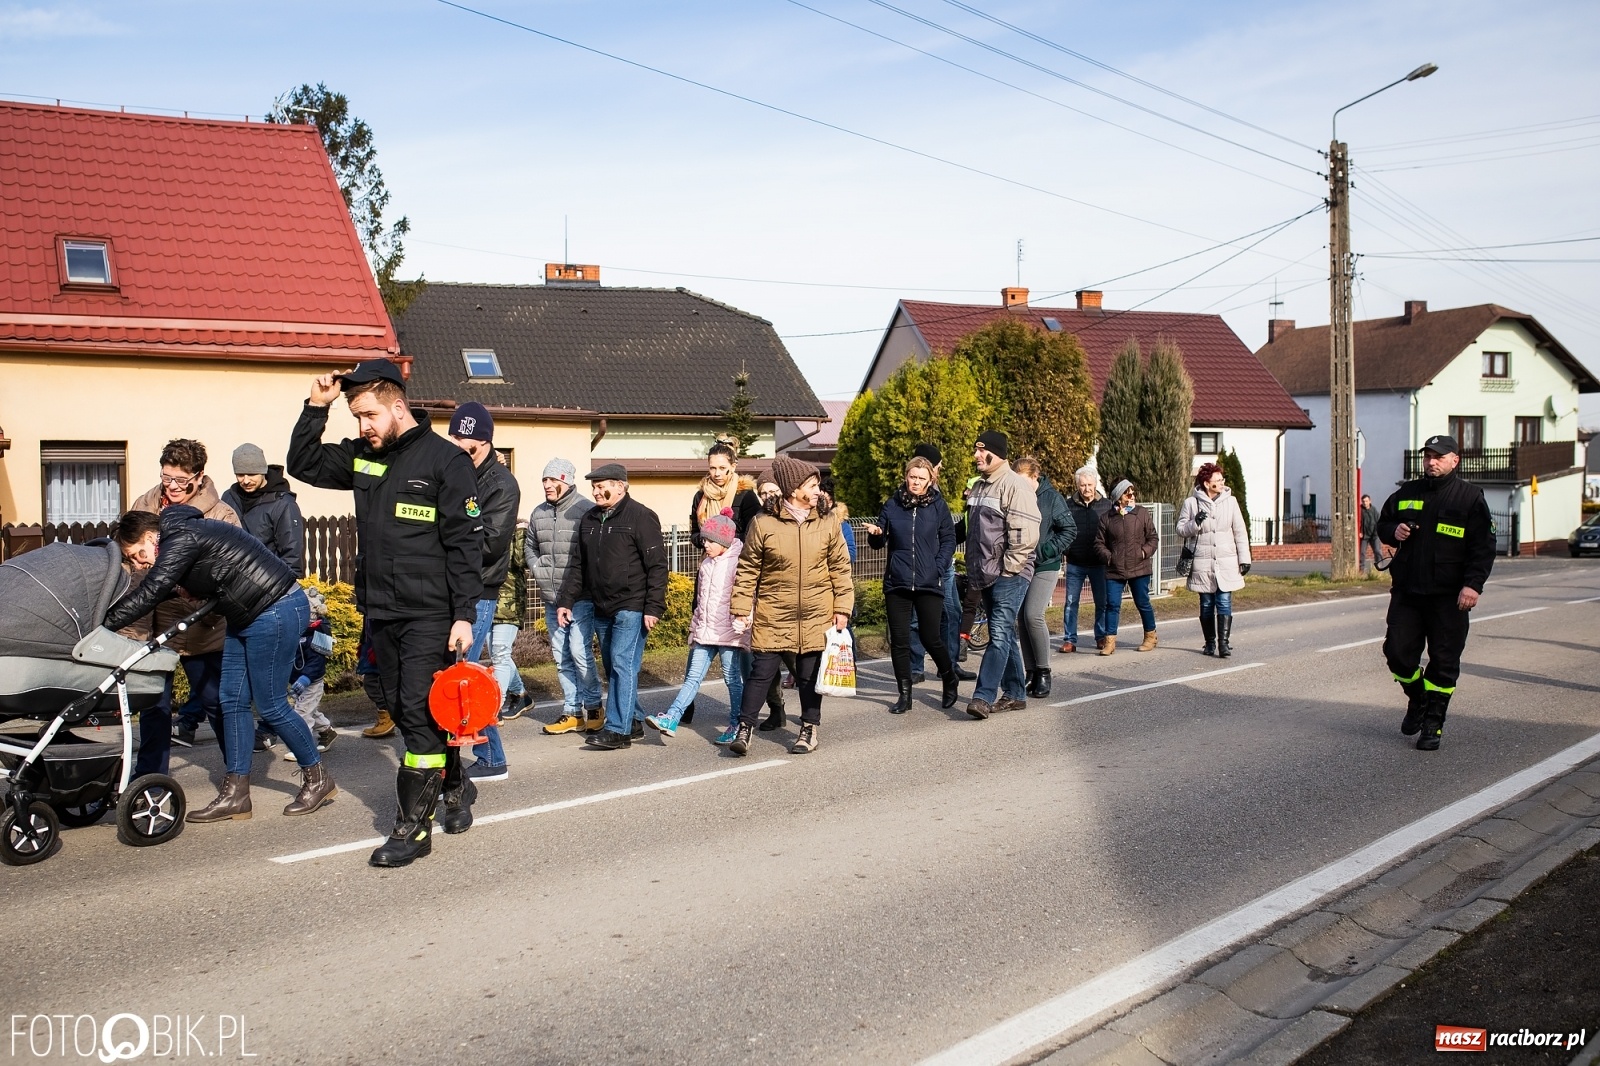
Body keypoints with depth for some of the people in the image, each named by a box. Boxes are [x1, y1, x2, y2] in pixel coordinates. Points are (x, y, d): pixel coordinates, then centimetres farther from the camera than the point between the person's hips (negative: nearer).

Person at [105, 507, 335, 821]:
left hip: (278, 610, -11)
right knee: (233, 702, 9)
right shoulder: (180, 536, 14)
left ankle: (318, 779, 13)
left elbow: (150, 593, -22)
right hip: (247, 617, 11)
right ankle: (235, 794, 13)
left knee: (271, 705, -4)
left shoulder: (181, 538, -16)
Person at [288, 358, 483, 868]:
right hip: (381, 613, 7)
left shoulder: (445, 459, -10)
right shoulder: (361, 456, 9)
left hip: (431, 615, -7)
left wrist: (464, 615, -16)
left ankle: (413, 827, 0)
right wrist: (316, 408, 6)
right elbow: (304, 465, 19)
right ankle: (454, 789, 32)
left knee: (420, 712, -7)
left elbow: (465, 543, -12)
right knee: (404, 711, 14)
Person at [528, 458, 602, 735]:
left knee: (579, 651, -10)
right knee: (561, 657, 10)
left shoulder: (587, 509, -11)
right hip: (551, 598, 7)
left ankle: (593, 705, 9)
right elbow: (529, 547, 22)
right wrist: (538, 570, 8)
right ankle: (572, 712, 20)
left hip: (581, 597, -7)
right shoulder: (539, 513, 10)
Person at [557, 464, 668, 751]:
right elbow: (579, 566, 19)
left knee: (623, 665, -9)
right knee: (613, 667, 11)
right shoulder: (589, 520, 13)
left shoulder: (640, 517, -8)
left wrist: (653, 607, -16)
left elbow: (657, 565, -12)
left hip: (631, 608, -7)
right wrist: (565, 601, 12)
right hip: (602, 608, 8)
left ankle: (618, 729, -6)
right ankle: (634, 720, 22)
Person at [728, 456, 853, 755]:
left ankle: (809, 729, 25)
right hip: (773, 615, -2)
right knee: (762, 671, 0)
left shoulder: (827, 523, 1)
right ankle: (744, 728, 12)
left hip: (816, 615, 2)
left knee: (809, 674, 11)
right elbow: (748, 570, -1)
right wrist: (742, 609, -4)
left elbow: (840, 568, 5)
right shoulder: (763, 523, -6)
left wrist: (842, 609, 0)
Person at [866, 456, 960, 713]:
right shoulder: (892, 504, 5)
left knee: (932, 639, 1)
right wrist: (875, 534, -14)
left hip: (929, 585, -2)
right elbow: (879, 542, 9)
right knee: (899, 642, 4)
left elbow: (948, 540, 4)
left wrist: (938, 568, -8)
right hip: (896, 584, 2)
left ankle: (950, 680, 28)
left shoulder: (938, 505, 1)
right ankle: (904, 694, 15)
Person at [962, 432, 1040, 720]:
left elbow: (1026, 535, -20)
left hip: (1009, 575, -9)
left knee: (1000, 634, -12)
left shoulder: (1015, 485, -13)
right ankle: (1014, 694, 21)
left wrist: (1007, 568, -18)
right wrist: (975, 570, 18)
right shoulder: (979, 486, 15)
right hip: (986, 575, 9)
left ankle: (984, 696, -17)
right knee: (1005, 635, 13)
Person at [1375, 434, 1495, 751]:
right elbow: (1382, 525, 21)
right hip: (1406, 591, 4)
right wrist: (1393, 532, -3)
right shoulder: (1406, 494, 10)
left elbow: (1484, 546, -5)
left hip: (1448, 597, -3)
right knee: (1397, 653, 2)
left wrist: (1473, 584, -16)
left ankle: (1432, 725, 12)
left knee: (1443, 662, 1)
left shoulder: (1470, 497, -2)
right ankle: (1417, 701, 29)